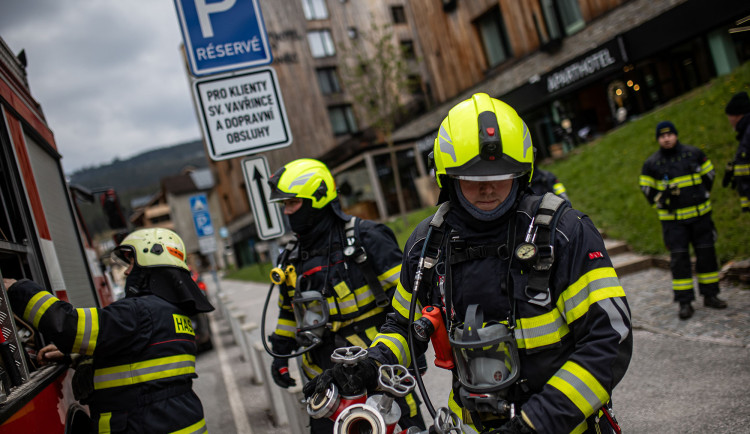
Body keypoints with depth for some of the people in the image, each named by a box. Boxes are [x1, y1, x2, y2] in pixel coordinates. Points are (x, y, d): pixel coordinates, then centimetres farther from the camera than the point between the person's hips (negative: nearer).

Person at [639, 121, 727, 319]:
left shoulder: (694, 154, 3)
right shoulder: (652, 164, -2)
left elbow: (709, 175, 15)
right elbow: (647, 189, 2)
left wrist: (702, 195, 12)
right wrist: (660, 201, -13)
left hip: (700, 215, 2)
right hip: (673, 219, -2)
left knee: (706, 254, 7)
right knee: (679, 258, -4)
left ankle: (710, 295, 21)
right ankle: (685, 302, 1)